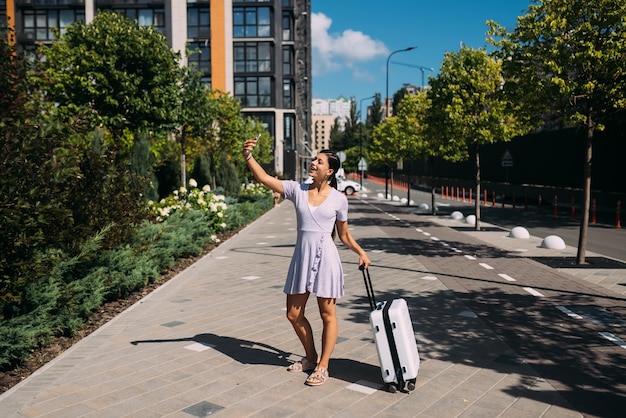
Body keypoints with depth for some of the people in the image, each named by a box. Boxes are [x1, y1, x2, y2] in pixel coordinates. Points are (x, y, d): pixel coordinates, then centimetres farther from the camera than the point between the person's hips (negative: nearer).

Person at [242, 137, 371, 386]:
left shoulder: (338, 199, -2)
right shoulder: (297, 189, 1)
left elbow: (344, 235, 9)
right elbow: (264, 178, -8)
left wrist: (360, 252, 1)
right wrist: (248, 157, -20)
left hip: (325, 258, -3)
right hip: (301, 257, 4)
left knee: (328, 315, 5)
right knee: (294, 314, 11)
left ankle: (322, 367, 20)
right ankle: (311, 358, 34)